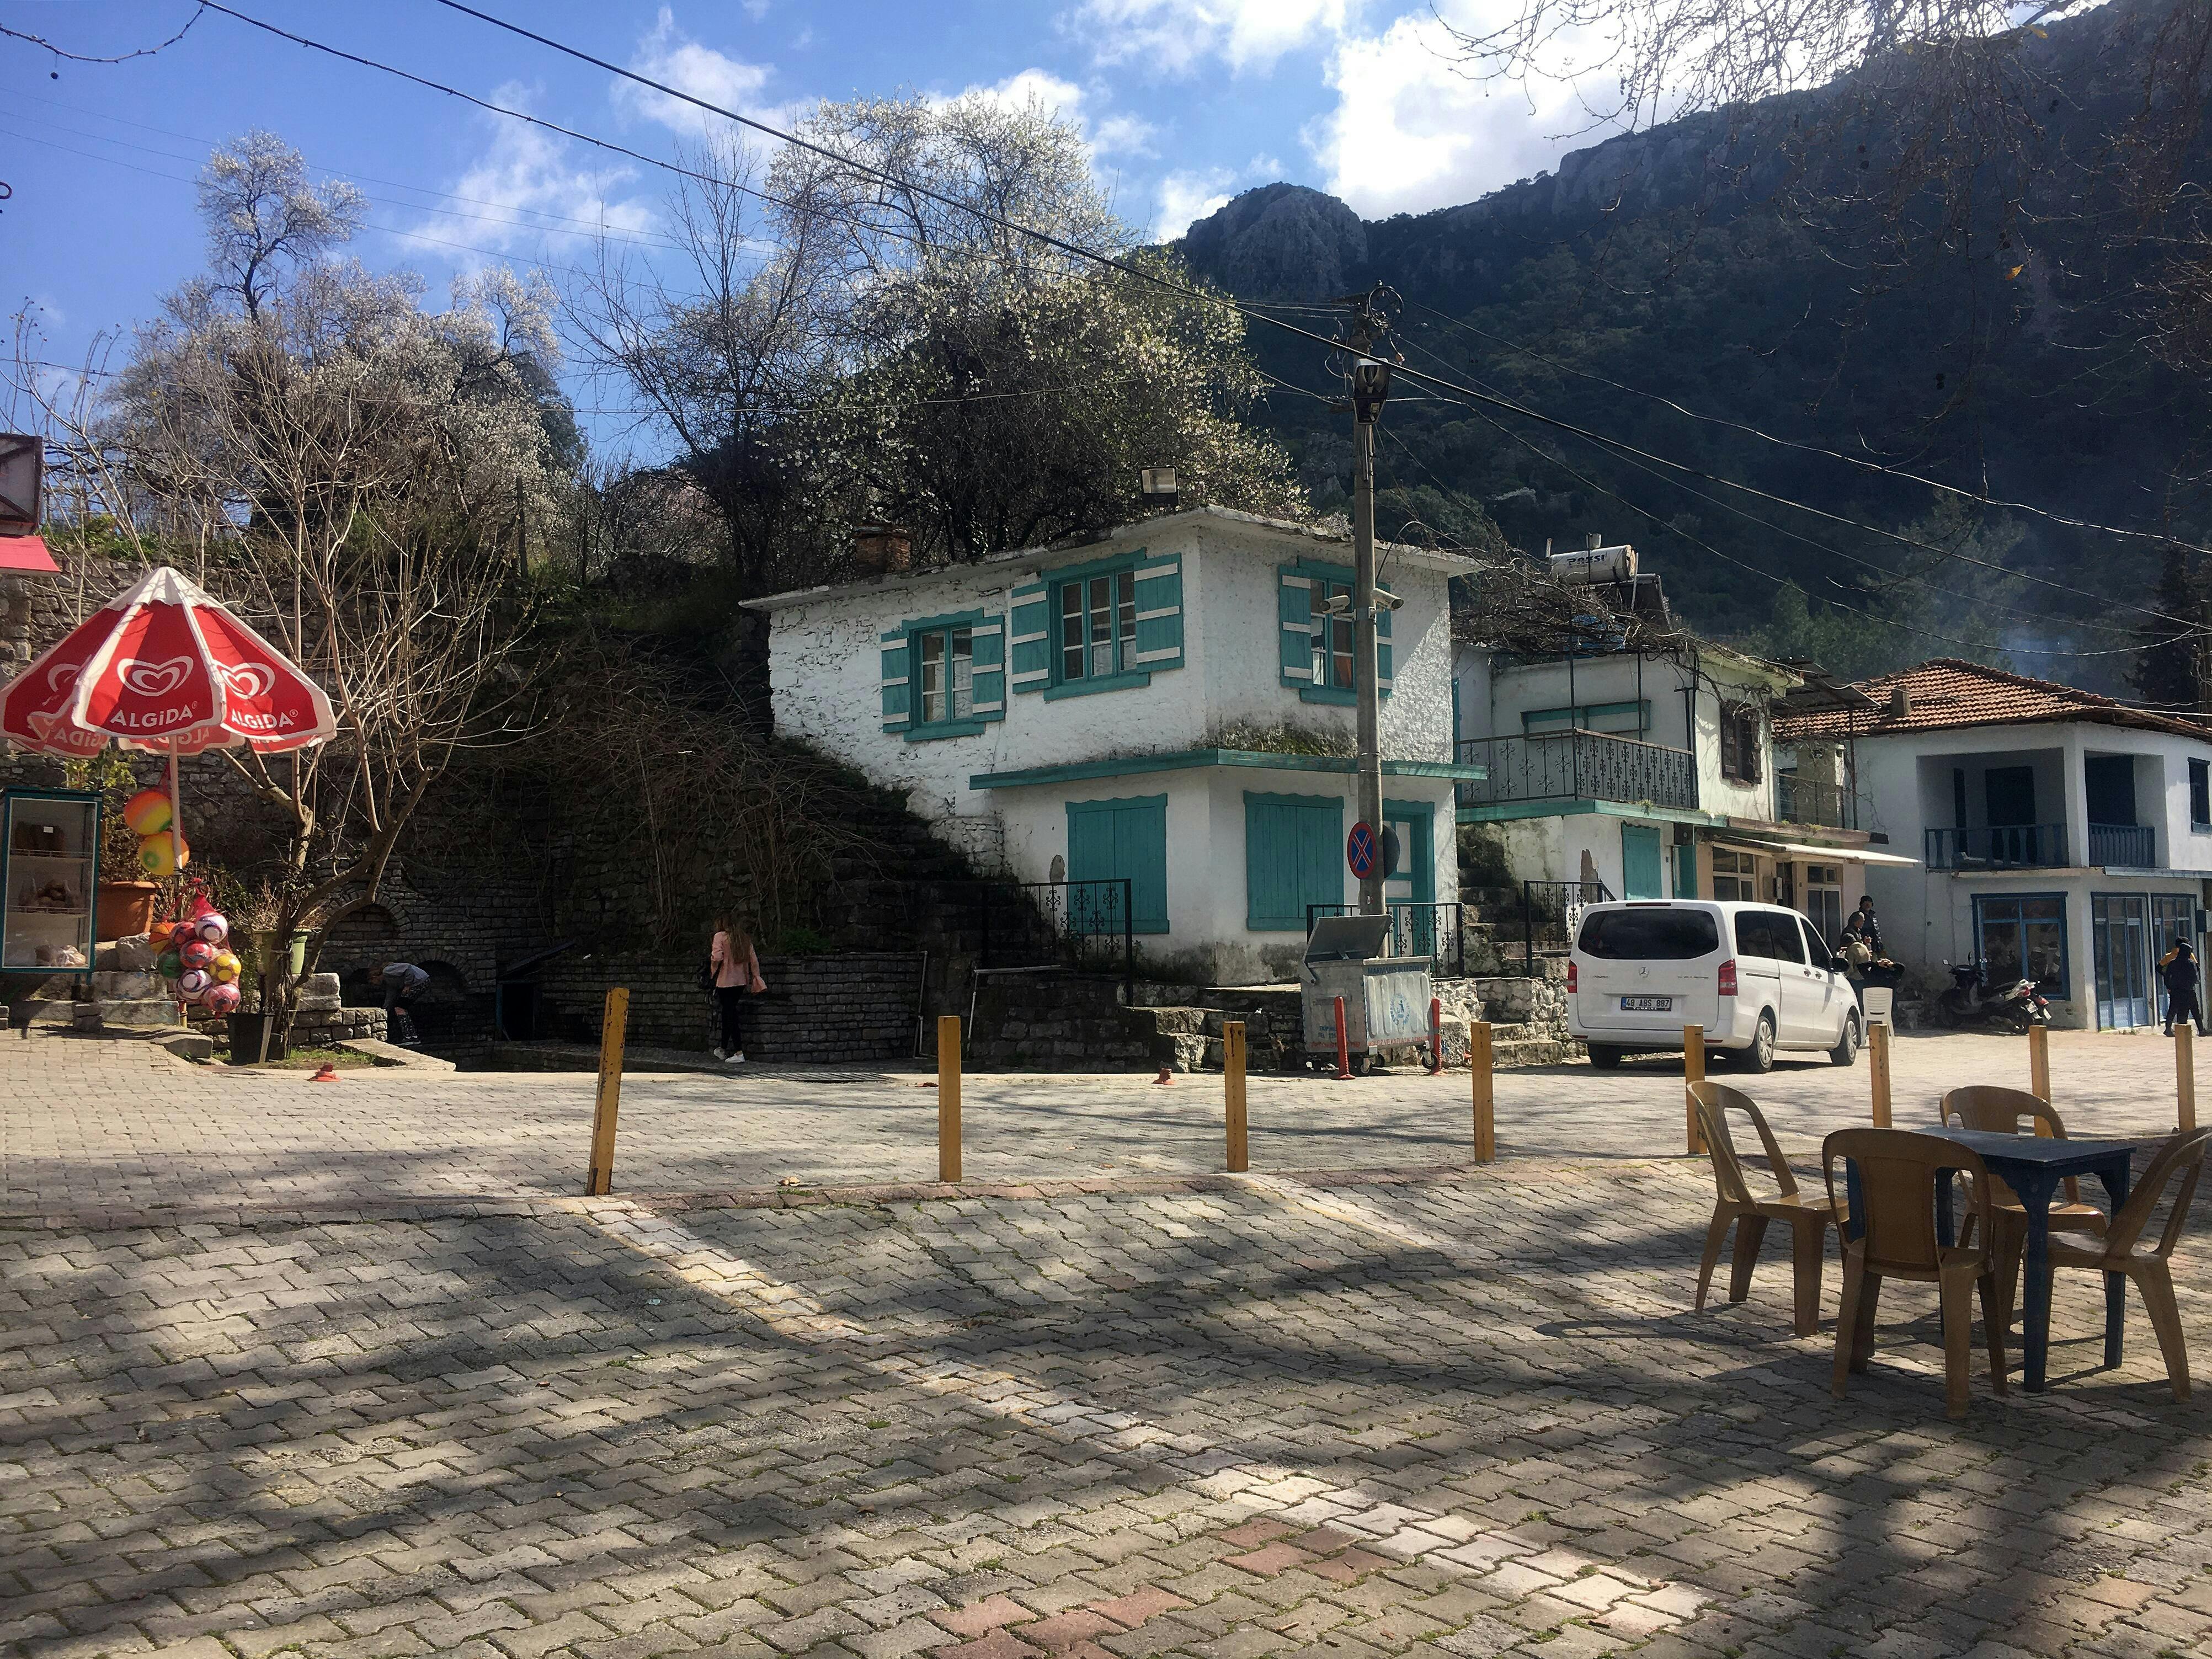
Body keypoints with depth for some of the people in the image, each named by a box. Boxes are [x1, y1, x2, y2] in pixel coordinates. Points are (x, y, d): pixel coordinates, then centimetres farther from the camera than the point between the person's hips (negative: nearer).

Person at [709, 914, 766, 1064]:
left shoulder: (720, 936, -6)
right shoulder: (744, 938, 10)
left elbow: (717, 957, -20)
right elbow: (754, 960, 7)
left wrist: (714, 970, -1)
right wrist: (756, 979, 10)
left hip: (726, 981, -6)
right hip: (741, 981, 6)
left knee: (729, 1014, -4)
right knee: (729, 1013, 18)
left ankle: (739, 1053, -10)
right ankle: (723, 1050, 28)